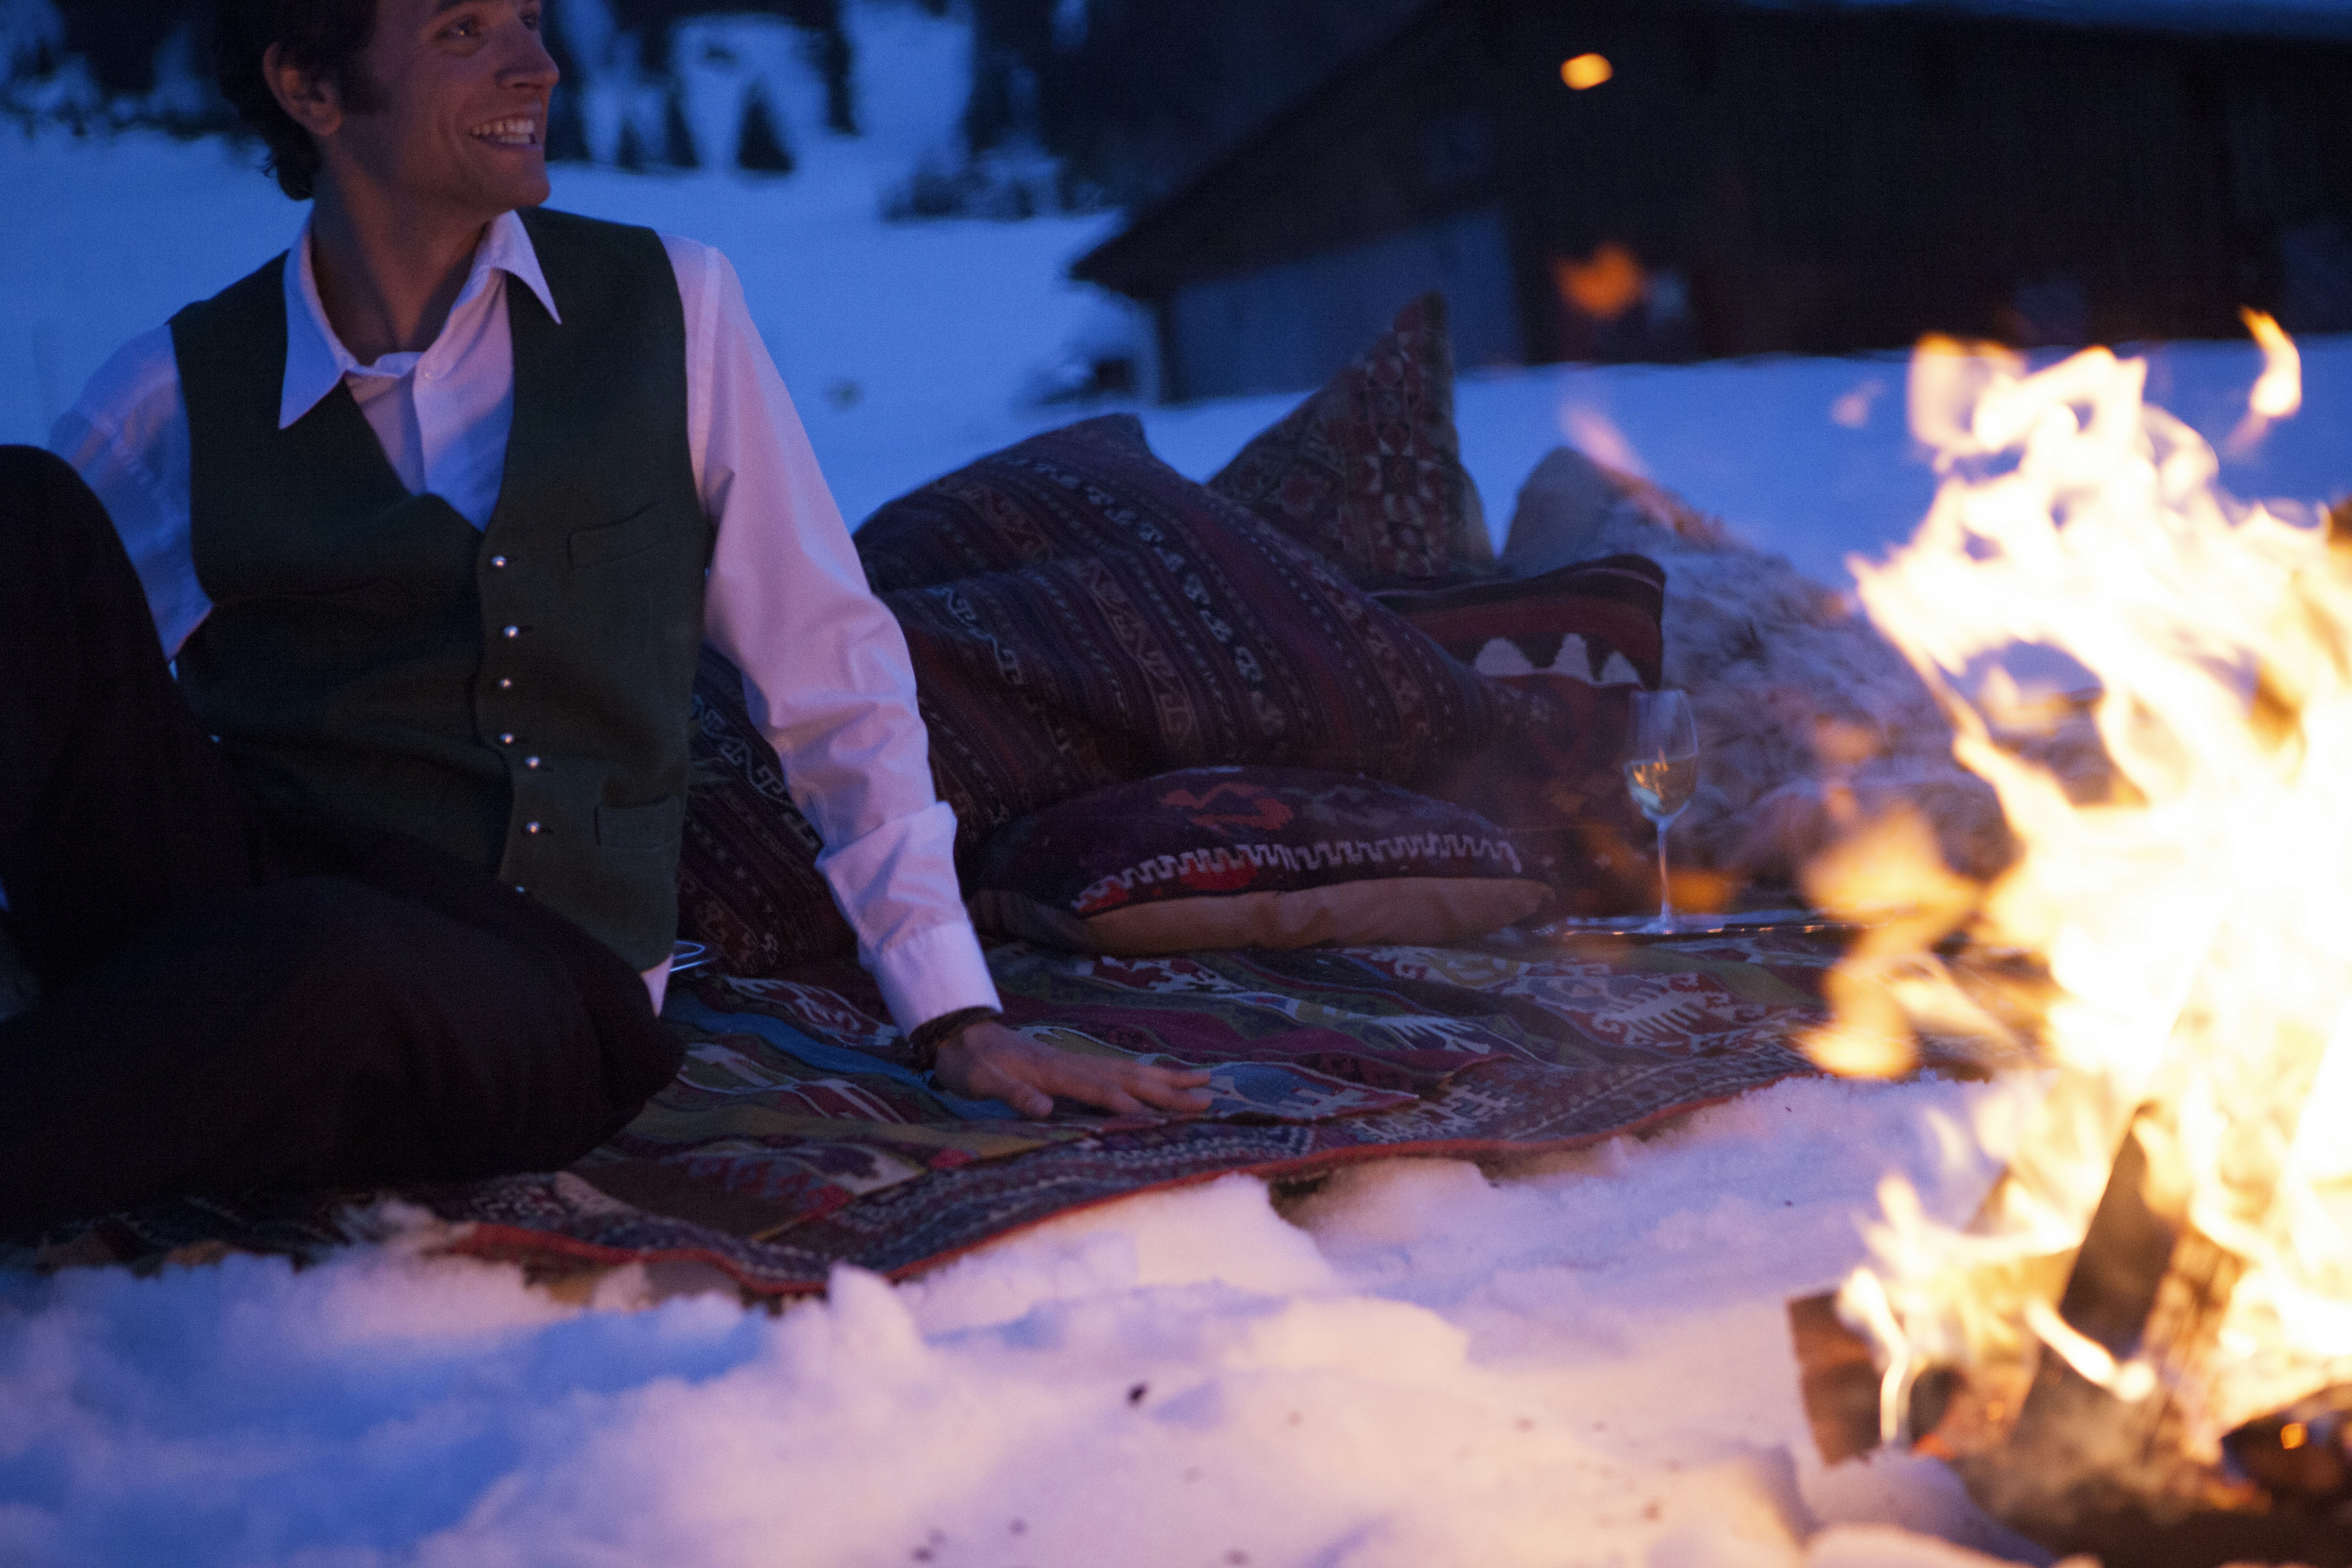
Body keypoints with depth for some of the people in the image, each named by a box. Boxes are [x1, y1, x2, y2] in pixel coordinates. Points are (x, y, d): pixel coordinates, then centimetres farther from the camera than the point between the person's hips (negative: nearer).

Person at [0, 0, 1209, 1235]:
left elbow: (831, 680, 11)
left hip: (534, 980, -2)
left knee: (323, 961, -40)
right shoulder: (172, 397, 8)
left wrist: (961, 1020, 8)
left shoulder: (673, 308, 8)